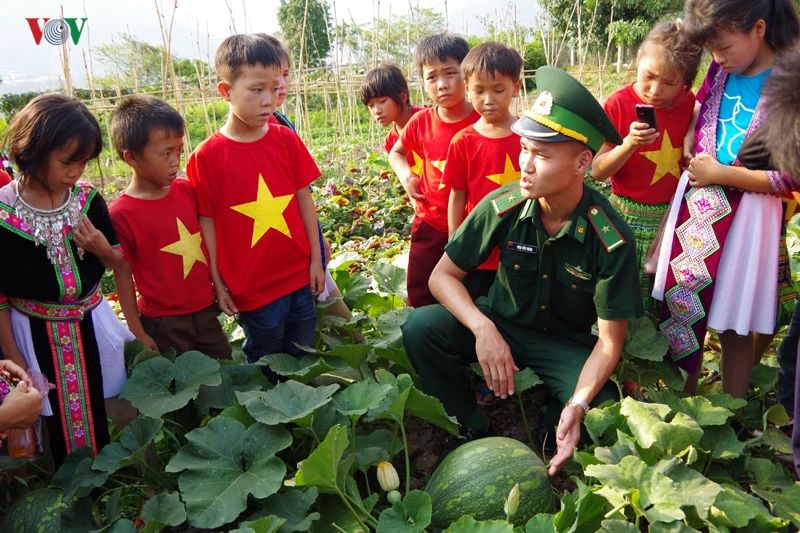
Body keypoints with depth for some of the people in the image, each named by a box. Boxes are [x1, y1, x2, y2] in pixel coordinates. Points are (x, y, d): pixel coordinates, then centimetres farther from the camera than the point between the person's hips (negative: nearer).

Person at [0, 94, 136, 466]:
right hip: (38, 336, -3)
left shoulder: (88, 199, -6)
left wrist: (102, 247, -17)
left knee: (118, 410, 13)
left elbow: (117, 263, 6)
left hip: (93, 324, 3)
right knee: (60, 424, 12)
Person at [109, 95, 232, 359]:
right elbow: (123, 276, -10)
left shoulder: (187, 190, -3)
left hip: (205, 311, 5)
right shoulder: (121, 214, -16)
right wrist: (138, 333, -7)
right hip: (162, 325, -5)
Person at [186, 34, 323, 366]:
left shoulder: (285, 139, -1)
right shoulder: (207, 156, -11)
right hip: (250, 286, -3)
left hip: (299, 276, 3)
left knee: (301, 358, 19)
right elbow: (206, 221, -6)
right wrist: (217, 282, -3)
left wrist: (316, 259, 5)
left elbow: (304, 199, 4)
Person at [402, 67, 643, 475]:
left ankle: (546, 430, 8)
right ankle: (471, 431, 0)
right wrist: (483, 329, -30)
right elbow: (443, 276, -11)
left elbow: (609, 342, -18)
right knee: (420, 328, -24)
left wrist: (578, 404, -37)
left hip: (565, 342, -1)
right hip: (500, 324, 2)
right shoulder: (502, 207, -19)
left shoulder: (611, 239, -23)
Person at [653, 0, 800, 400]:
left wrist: (719, 173, -16)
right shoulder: (720, 71, 3)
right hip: (697, 205, 5)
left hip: (744, 214, -5)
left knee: (735, 328, 8)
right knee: (683, 311, 11)